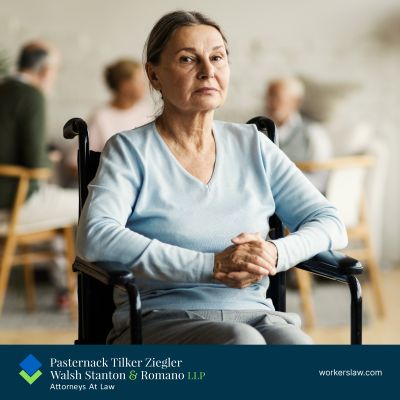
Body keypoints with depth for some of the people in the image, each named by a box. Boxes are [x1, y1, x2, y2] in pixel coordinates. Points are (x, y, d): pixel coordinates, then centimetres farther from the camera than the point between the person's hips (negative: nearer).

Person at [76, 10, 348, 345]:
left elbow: (330, 223, 13)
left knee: (294, 343, -33)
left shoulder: (253, 146, 16)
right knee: (241, 341, -37)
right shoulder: (130, 151, 4)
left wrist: (275, 253, -11)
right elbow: (94, 238, -15)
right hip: (160, 320, -3)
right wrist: (211, 265, -20)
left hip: (253, 316, 4)